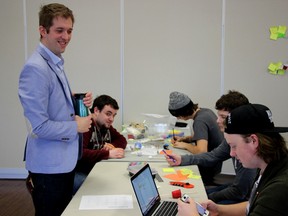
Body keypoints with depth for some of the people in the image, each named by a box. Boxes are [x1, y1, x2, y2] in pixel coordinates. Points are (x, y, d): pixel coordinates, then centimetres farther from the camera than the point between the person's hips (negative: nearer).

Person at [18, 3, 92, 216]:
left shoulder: (56, 64, 9)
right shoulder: (36, 68, -21)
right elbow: (39, 126, -25)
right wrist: (76, 126, -13)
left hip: (64, 160, 9)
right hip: (49, 164, -9)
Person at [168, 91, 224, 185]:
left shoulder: (199, 121, -24)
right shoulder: (205, 111, 3)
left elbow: (202, 151, -34)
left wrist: (185, 145, -16)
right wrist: (183, 139, 7)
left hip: (209, 169, -9)